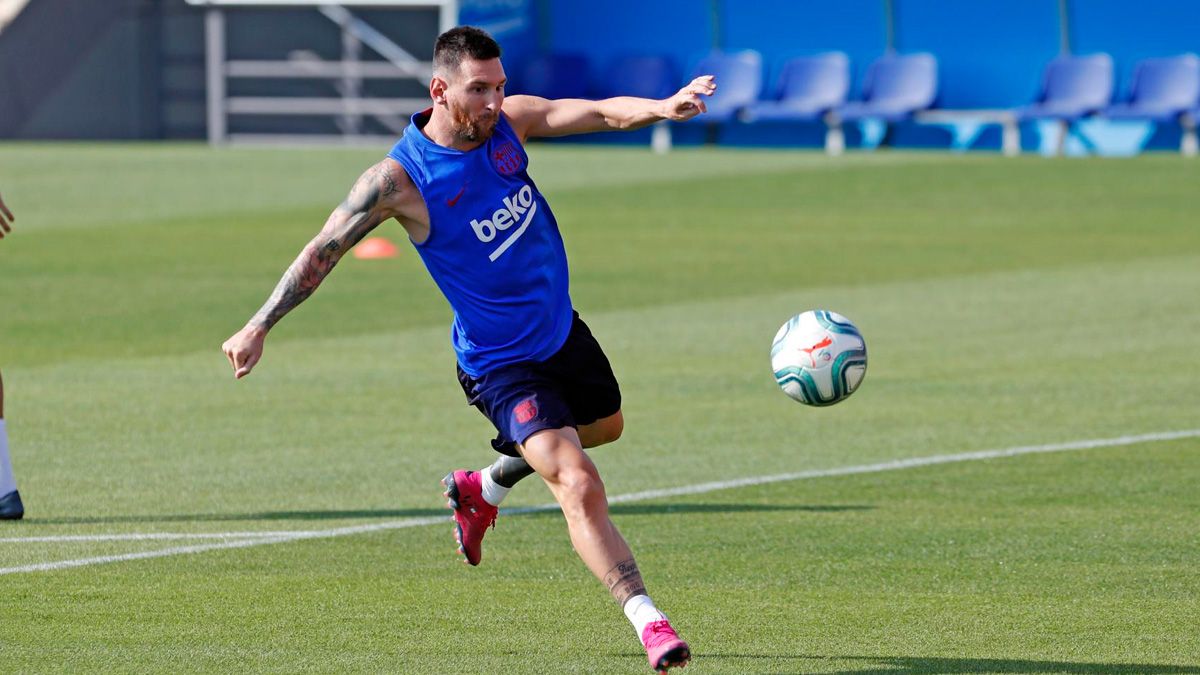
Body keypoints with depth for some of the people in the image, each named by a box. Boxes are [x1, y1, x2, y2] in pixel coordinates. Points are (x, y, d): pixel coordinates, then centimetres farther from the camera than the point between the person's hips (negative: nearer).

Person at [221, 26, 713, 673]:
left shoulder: (508, 120, -9)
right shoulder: (398, 178, -22)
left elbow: (600, 111, -21)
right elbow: (324, 249, -16)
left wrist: (659, 108, -42)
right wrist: (258, 327, -19)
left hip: (562, 328, 8)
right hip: (501, 364, -7)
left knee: (604, 426, 33)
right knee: (578, 484, -22)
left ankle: (483, 487, 53)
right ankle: (647, 621, -23)